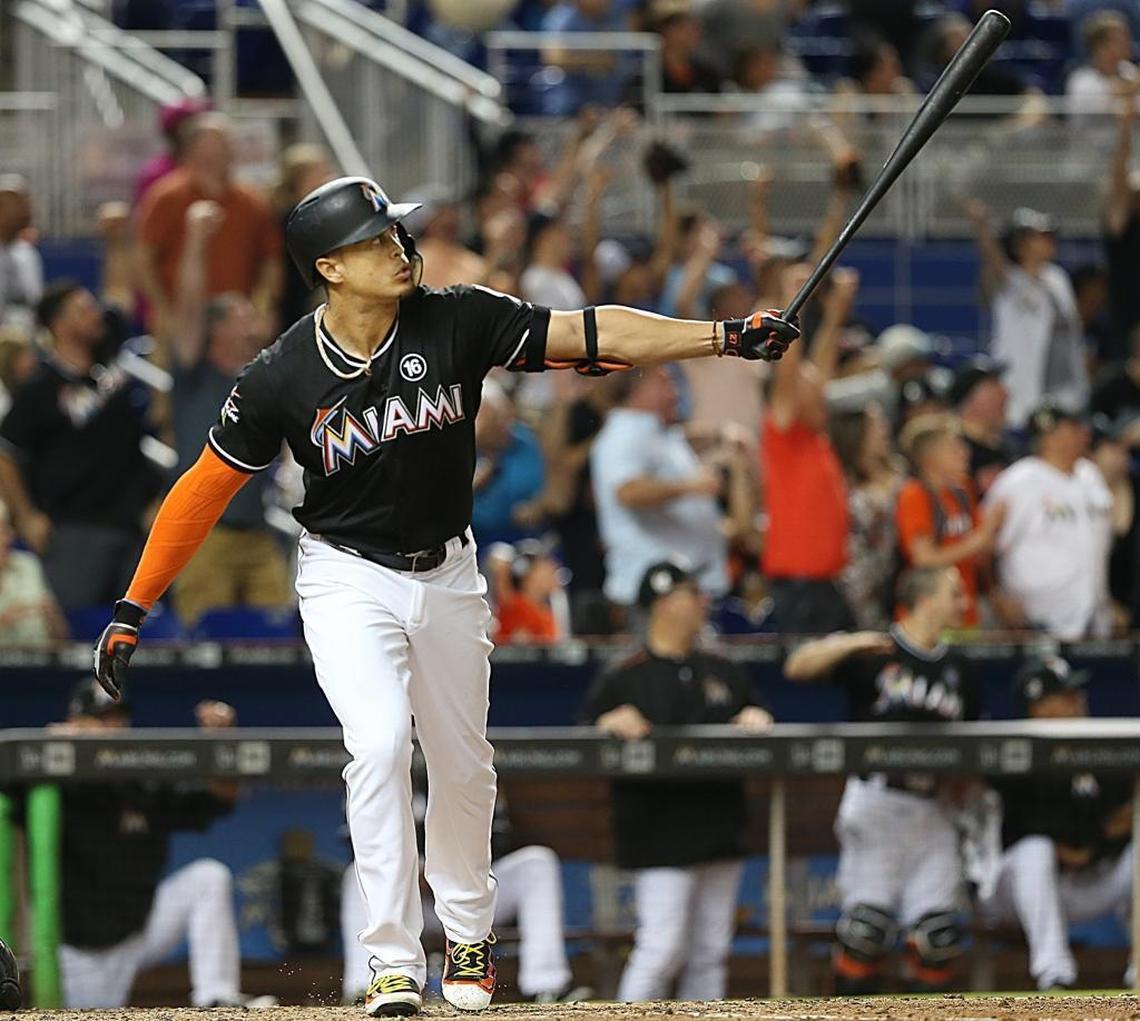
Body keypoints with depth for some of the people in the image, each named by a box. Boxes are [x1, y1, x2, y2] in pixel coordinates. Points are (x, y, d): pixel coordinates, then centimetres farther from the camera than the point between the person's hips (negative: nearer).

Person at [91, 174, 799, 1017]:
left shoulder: (457, 323, -15)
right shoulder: (283, 378, -18)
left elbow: (590, 335, -17)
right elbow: (205, 490, -9)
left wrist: (725, 337, -25)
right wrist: (133, 608, -9)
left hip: (447, 574, 3)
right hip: (348, 579, -3)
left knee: (463, 764, 13)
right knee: (380, 744, -21)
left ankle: (469, 936, 36)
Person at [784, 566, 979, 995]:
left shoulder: (957, 669, 16)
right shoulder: (872, 653, 0)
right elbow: (797, 666, -10)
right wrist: (847, 644, -24)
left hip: (932, 811, 5)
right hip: (877, 799, -5)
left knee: (938, 927, 0)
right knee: (867, 923, -9)